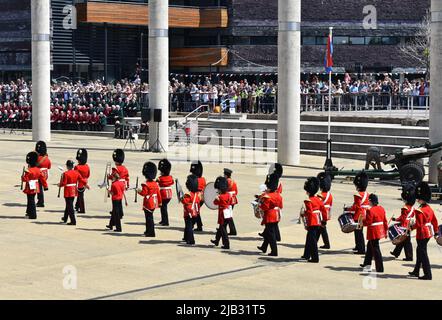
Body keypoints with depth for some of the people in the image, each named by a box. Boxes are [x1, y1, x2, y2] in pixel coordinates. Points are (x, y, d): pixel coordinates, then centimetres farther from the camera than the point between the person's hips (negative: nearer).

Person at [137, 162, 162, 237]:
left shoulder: (146, 185, -18)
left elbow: (143, 193, -21)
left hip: (148, 204, -8)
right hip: (154, 203, 8)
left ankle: (151, 233, -3)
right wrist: (160, 202, 19)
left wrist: (139, 191, -2)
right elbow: (159, 194, 11)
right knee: (150, 217, 19)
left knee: (149, 217, -3)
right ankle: (148, 231, 31)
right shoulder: (155, 184, 6)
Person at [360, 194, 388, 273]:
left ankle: (380, 268, 0)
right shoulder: (381, 209, 5)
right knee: (370, 246, 23)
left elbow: (367, 222, -20)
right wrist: (386, 231, 17)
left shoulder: (370, 211, -20)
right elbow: (385, 221, 9)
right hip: (380, 231, 9)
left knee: (376, 250, -3)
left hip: (374, 233, -9)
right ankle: (367, 263, 35)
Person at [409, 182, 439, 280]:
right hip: (428, 233, 9)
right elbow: (435, 221, 13)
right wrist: (435, 232, 20)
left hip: (422, 234, -9)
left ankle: (428, 275, -2)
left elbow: (419, 224, -25)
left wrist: (411, 227, -8)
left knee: (423, 254, -3)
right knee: (419, 251, 21)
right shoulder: (429, 208, 7)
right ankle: (416, 271, 31)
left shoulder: (419, 211, -20)